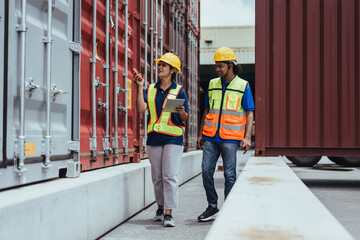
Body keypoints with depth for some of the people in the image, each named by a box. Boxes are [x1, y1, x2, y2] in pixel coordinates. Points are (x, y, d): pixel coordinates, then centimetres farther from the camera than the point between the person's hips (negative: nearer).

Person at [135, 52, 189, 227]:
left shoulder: (179, 92, 2)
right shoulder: (151, 90, 10)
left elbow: (185, 119, 4)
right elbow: (141, 108, -5)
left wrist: (181, 112, -17)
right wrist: (140, 87, -8)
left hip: (173, 138, -3)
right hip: (154, 137, 3)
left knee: (170, 176, -8)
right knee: (157, 176, 10)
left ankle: (168, 213, -5)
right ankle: (160, 207, 26)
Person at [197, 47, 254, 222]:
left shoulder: (243, 86, 1)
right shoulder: (212, 84, 12)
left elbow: (249, 114, -1)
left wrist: (247, 137, -11)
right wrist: (201, 134, 12)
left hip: (230, 137, -4)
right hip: (211, 136, 4)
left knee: (229, 174, -1)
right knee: (206, 171, 0)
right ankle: (212, 207, 13)